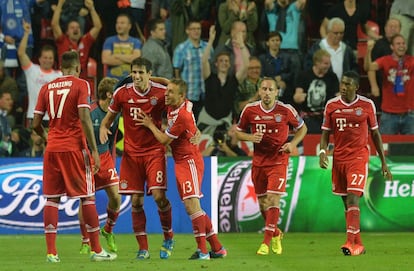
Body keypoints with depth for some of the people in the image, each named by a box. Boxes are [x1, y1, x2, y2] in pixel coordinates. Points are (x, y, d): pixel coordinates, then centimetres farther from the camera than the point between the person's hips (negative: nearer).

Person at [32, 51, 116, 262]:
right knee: (87, 197, 4)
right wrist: (94, 150, -12)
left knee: (52, 198, 6)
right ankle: (96, 250, 5)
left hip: (52, 149, 4)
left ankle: (51, 252, 0)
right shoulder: (80, 85, -3)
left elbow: (36, 124, 8)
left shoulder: (47, 88, 9)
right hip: (75, 147, -4)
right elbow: (84, 119, -13)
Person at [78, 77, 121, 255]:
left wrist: (112, 164, 18)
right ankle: (85, 242, 6)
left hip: (104, 156, 6)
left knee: (115, 197, -4)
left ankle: (108, 231, 22)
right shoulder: (90, 113, -18)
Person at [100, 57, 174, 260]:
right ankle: (143, 248, 8)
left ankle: (168, 239, 9)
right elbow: (109, 117, 11)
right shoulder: (122, 93, -2)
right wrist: (103, 128, -11)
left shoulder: (161, 92, -6)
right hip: (131, 152, 2)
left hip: (155, 150, -2)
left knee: (159, 195, -14)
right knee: (136, 201, -1)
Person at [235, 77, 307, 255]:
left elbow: (302, 128, 8)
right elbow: (238, 132, 9)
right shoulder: (250, 110, -3)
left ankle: (266, 243, -10)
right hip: (258, 162, 3)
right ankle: (275, 234, 34)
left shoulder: (285, 110, -7)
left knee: (273, 199, -13)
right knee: (262, 203, 9)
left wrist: (293, 143, -9)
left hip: (278, 161, -3)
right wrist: (251, 137, -12)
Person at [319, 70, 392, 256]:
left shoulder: (367, 105, -1)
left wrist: (383, 162, 8)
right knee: (346, 202, 8)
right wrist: (323, 152, -11)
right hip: (339, 157, 4)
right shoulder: (331, 105, 4)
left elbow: (375, 133, 7)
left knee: (353, 199, -17)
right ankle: (358, 244, 17)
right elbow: (325, 133, 9)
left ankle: (351, 243, -24)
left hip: (358, 157, -4)